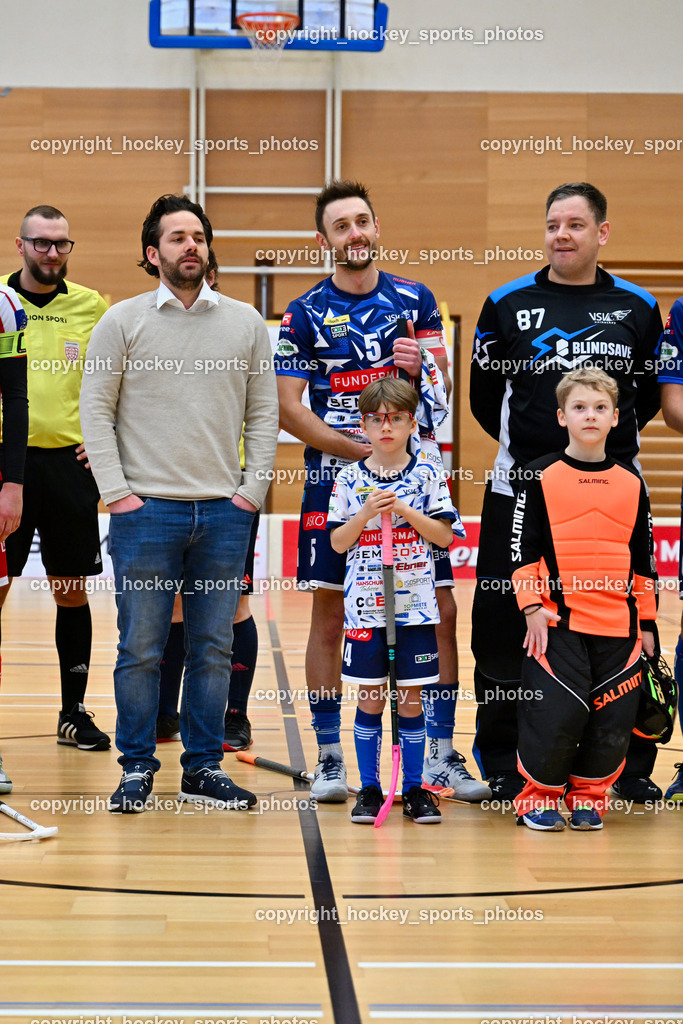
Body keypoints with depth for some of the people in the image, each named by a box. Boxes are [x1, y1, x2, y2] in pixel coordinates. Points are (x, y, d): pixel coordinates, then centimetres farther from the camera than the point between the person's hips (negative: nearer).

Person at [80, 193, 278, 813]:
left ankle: (204, 769, 15)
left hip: (225, 514, 2)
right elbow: (96, 409, 1)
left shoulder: (245, 322, 10)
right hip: (145, 512, -2)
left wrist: (252, 490, 2)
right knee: (141, 648, 0)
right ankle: (137, 769, 11)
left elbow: (264, 413, 11)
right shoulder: (123, 321, 3)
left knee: (214, 648, 6)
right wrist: (117, 493, -6)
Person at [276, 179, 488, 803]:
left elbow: (437, 394, 8)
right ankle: (330, 760, 11)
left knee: (439, 612, 0)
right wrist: (365, 449, -12)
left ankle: (441, 757, 10)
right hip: (335, 479, -2)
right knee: (330, 614, 1)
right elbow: (288, 409, -4)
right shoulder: (304, 316, 1)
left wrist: (417, 370, -15)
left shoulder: (415, 300, 9)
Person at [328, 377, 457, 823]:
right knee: (370, 699, 4)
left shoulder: (427, 476, 2)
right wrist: (366, 513, -12)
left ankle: (415, 789, 14)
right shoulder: (351, 479, 3)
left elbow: (444, 535, -1)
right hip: (366, 604, 0)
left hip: (416, 605, 0)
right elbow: (338, 542, 3)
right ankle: (370, 789, 13)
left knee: (412, 698, 5)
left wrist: (405, 510, -12)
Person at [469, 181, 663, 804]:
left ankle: (633, 768, 16)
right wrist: (533, 446, 12)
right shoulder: (508, 304, 4)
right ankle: (504, 765, 15)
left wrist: (609, 438, 11)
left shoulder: (638, 308, 7)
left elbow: (651, 396, 17)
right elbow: (484, 396, 11)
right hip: (520, 491, 0)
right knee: (507, 625, 2)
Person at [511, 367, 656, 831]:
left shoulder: (632, 485, 10)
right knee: (556, 713, -8)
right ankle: (539, 797, 11)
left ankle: (589, 798, 20)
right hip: (559, 621, -3)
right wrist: (532, 607, -7)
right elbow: (523, 549, 1)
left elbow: (645, 561, 15)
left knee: (613, 721, 2)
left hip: (618, 626, 3)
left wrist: (647, 623, 13)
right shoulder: (542, 478, 1)